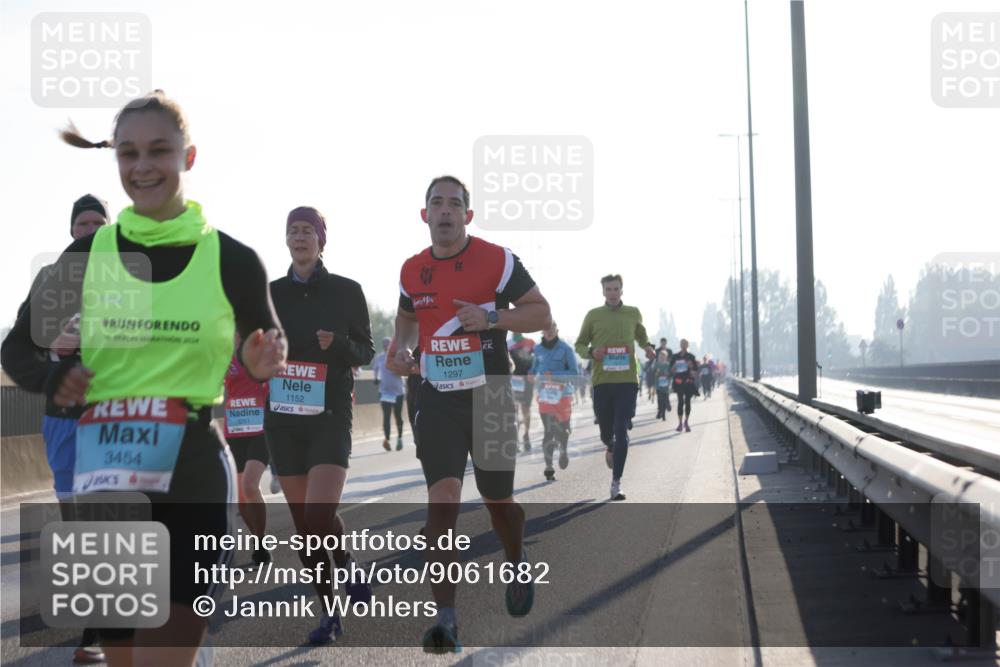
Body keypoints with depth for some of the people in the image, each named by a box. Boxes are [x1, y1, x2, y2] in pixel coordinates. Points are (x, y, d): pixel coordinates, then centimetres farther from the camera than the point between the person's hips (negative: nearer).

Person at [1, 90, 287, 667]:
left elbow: (268, 351, 12)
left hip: (194, 478, -3)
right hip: (104, 476, 3)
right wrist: (51, 380, -9)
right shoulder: (88, 256, 3)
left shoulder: (231, 261, -1)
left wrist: (263, 364, -12)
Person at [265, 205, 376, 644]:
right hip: (282, 419, 3)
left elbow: (366, 352, 4)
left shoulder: (345, 291, 0)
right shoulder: (271, 293, 8)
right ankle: (329, 613, 15)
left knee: (319, 515, -19)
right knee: (303, 521, 4)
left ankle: (347, 565, 13)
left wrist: (338, 344, -16)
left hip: (330, 417, -3)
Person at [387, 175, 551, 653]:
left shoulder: (497, 260, -6)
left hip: (489, 397, -2)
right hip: (437, 399, 2)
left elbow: (541, 313, -5)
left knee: (498, 500, 10)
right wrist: (401, 347, 3)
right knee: (441, 498, -12)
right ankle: (445, 617, -12)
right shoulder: (412, 271, 5)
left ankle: (517, 564, 44)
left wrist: (492, 318, -21)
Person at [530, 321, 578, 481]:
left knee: (562, 429, 5)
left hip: (563, 394, -2)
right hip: (545, 395, 2)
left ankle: (563, 450, 39)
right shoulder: (538, 349, 8)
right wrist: (536, 377, -1)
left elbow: (574, 372, -7)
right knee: (549, 431, -8)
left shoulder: (565, 349, -4)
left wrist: (554, 374, -18)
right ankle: (548, 468, -6)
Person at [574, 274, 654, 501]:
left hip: (627, 380, 0)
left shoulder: (633, 313, 8)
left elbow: (641, 336, 24)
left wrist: (648, 347, 3)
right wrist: (591, 352, -11)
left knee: (621, 431, -10)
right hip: (602, 380, 1)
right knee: (606, 432, 10)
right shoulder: (593, 315, 4)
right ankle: (610, 449, 49)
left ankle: (616, 483, -7)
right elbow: (579, 345, 10)